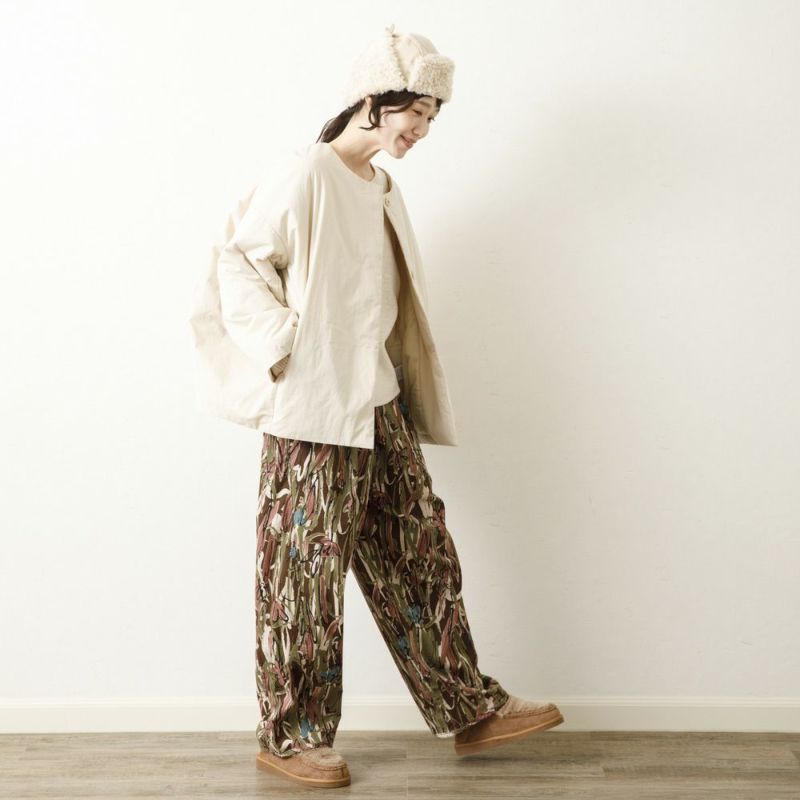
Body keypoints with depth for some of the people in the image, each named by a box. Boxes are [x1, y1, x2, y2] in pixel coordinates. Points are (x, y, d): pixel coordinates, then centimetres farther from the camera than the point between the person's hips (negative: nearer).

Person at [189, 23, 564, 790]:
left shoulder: (381, 188, 13)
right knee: (307, 575, 2)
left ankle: (468, 709, 24)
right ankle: (288, 736, 18)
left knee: (421, 555, 12)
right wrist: (285, 345, -17)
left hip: (379, 408, 8)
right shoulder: (309, 175, -11)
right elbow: (236, 261, -12)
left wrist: (410, 399, 14)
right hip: (313, 415, -8)